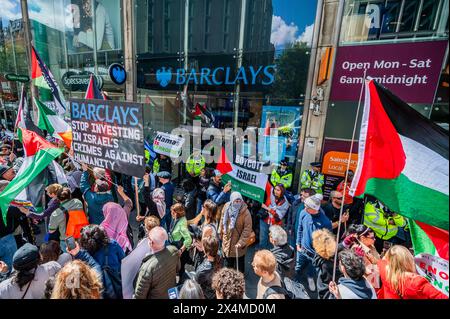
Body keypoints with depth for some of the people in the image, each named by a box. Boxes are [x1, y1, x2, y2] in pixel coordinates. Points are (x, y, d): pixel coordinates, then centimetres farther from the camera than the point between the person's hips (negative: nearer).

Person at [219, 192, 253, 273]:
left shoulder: (245, 212, -25)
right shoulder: (226, 207, -11)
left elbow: (247, 229, -21)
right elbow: (222, 220, 5)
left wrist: (241, 242, -23)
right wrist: (220, 232, 11)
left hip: (238, 241, -5)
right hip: (227, 239, 5)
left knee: (239, 263, 16)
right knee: (228, 262, 28)